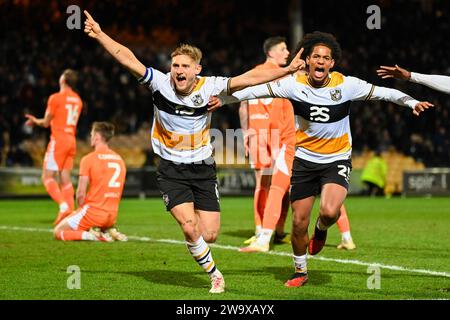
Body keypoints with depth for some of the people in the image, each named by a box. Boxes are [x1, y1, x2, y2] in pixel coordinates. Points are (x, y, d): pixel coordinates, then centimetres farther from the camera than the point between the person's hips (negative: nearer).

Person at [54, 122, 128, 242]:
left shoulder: (88, 159, -10)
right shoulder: (119, 159, 10)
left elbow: (81, 194, -13)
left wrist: (82, 209, 3)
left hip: (93, 211, -7)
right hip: (112, 215, 7)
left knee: (58, 231, 7)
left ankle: (88, 235, -17)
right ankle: (108, 231, 4)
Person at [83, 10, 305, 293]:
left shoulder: (209, 87, -9)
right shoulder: (160, 83, -12)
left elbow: (248, 78, -11)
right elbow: (129, 60, -18)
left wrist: (287, 70, -16)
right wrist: (99, 34, -26)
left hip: (203, 169, 1)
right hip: (171, 171, -1)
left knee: (209, 235, -3)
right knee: (190, 228, -16)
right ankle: (214, 274, 10)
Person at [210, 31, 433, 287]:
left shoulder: (346, 85, -11)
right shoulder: (294, 84, -10)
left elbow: (384, 92, -7)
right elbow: (258, 90, -5)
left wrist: (412, 102, -18)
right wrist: (223, 99, -8)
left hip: (337, 160, -1)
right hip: (305, 159, 1)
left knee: (330, 211, -26)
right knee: (299, 224, 3)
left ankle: (322, 229, 13)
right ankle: (301, 271, 29)